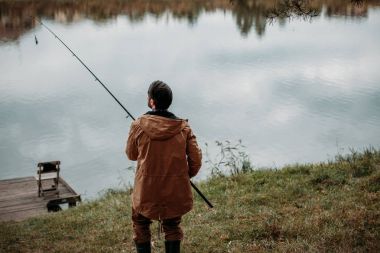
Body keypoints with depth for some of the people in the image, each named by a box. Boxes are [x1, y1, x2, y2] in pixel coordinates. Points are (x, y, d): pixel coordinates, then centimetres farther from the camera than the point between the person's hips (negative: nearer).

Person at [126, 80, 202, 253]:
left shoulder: (138, 126, -11)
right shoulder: (183, 127, -7)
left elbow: (131, 155, 4)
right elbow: (196, 159, -5)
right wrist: (187, 175, 14)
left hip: (147, 190, -1)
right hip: (176, 190, 2)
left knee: (140, 223, 21)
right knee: (172, 227, 20)